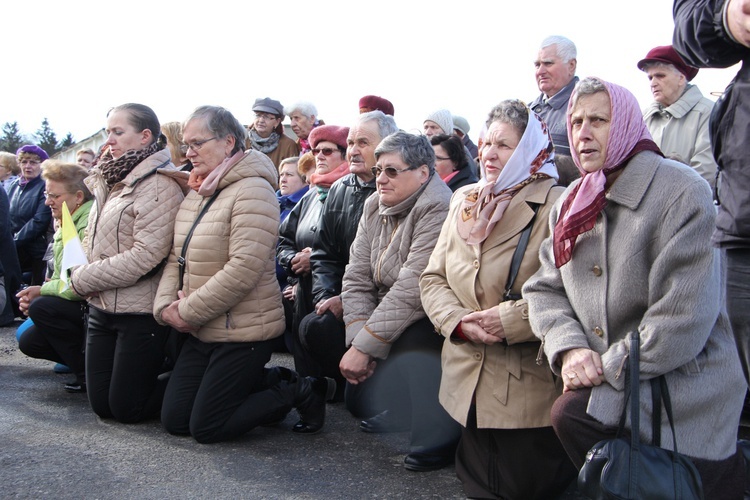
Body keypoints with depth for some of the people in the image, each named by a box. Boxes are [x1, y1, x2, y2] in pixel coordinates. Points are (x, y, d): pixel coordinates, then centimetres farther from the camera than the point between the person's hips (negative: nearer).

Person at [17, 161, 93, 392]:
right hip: (73, 304, 10)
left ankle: (88, 374, -14)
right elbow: (60, 275, 16)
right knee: (29, 342, 6)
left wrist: (42, 291, -14)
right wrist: (33, 294, -3)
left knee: (42, 307, -26)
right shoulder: (64, 223, 10)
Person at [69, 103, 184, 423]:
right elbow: (92, 241, 16)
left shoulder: (159, 186, -15)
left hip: (140, 313, -8)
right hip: (102, 307, 9)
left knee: (126, 408, -1)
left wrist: (83, 279, -14)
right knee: (101, 405, 12)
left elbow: (145, 256, -22)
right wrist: (82, 275, -4)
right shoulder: (111, 182, 12)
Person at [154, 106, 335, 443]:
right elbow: (176, 259, 10)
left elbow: (242, 270, -25)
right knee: (174, 421, 11)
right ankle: (272, 382, 22)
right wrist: (166, 305, -8)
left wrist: (188, 312, -18)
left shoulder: (252, 191, -17)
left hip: (242, 332, -9)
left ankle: (299, 392, 11)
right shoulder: (195, 193, 10)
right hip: (202, 332, 9)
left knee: (205, 428, -3)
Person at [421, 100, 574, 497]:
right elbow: (433, 278, 9)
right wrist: (458, 322, -8)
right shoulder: (465, 202, 10)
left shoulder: (555, 208, -11)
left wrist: (510, 320, -24)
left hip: (529, 388, -5)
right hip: (468, 387, 6)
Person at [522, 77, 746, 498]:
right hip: (605, 389, 6)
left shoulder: (682, 191, -12)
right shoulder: (571, 205, 10)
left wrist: (609, 369, -16)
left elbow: (685, 315, -19)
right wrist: (569, 347, -10)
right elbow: (545, 289, 9)